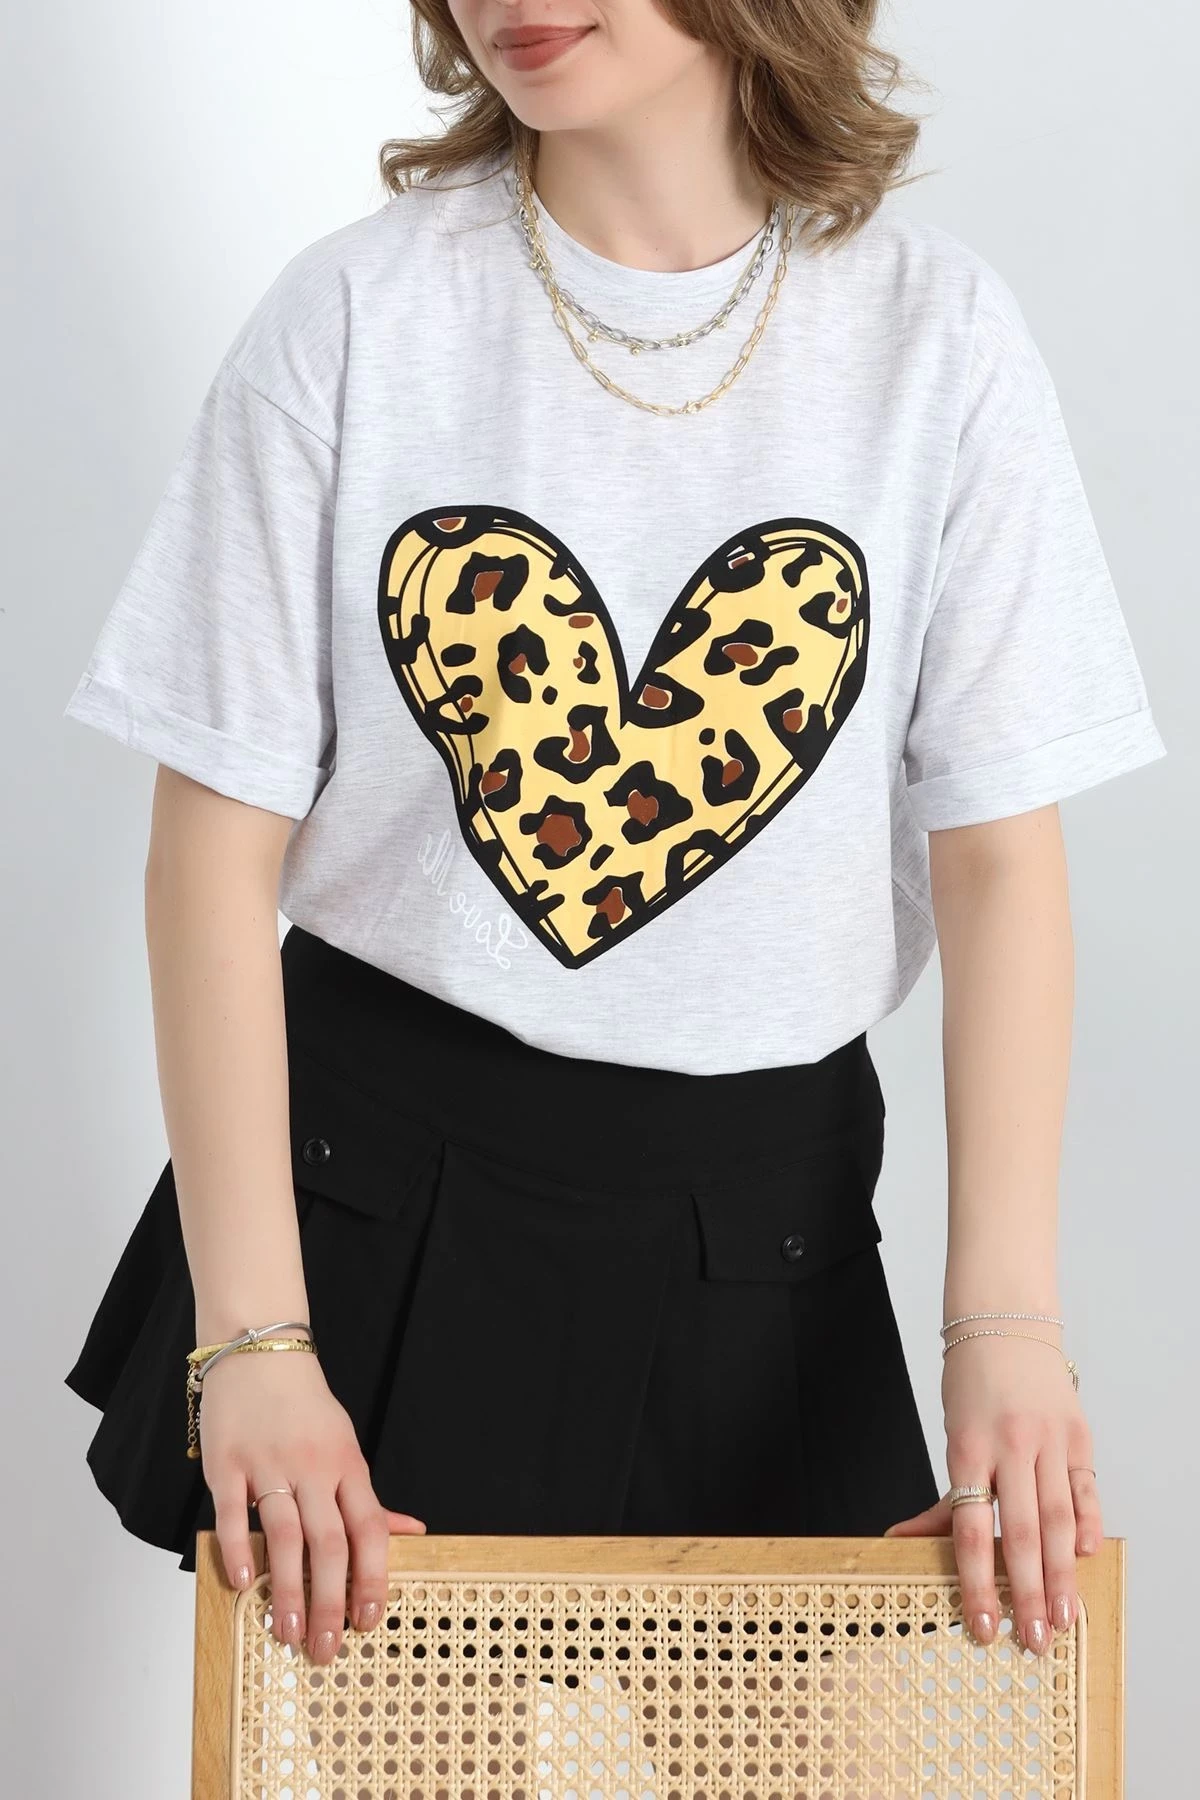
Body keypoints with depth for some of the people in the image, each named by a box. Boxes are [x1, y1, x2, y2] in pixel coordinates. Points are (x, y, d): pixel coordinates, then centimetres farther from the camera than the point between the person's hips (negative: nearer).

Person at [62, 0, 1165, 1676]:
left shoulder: (933, 330, -4)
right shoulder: (354, 313, -6)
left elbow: (1000, 861, -4)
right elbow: (218, 845, -7)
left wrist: (1009, 1327, -13)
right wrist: (251, 1341, -14)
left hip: (757, 1225, 1)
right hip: (377, 1196, 0)